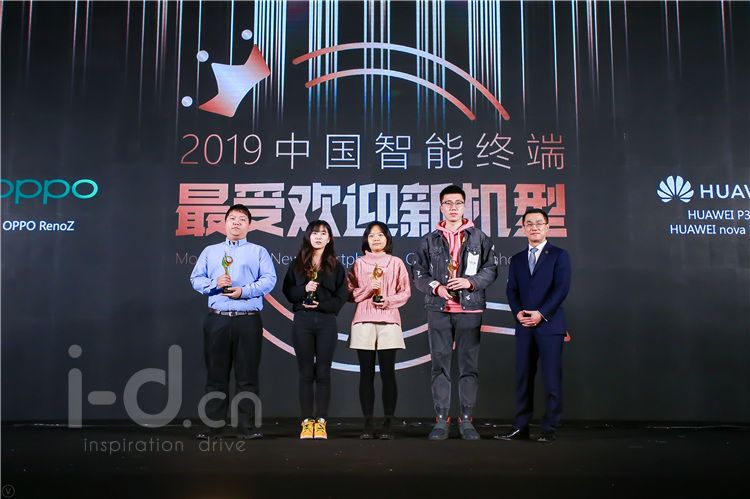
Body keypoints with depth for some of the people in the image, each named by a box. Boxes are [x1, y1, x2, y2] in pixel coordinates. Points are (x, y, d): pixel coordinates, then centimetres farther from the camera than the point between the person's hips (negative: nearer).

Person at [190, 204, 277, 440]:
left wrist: (244, 291, -15)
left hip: (248, 320, -2)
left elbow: (269, 280, -3)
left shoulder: (259, 252, 10)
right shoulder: (210, 251, 18)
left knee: (247, 374, 0)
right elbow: (196, 279, 10)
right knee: (216, 373, 4)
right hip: (217, 320, 2)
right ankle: (213, 425, 11)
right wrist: (215, 284, -9)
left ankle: (248, 425, 6)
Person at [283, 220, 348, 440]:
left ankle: (321, 421, 7)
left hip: (326, 321, 0)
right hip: (302, 321, 1)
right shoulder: (297, 264, 9)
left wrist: (321, 304, -13)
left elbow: (342, 296, 1)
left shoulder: (335, 266, 7)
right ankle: (307, 421, 7)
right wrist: (304, 290, -13)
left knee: (323, 373, 1)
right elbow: (287, 291, 6)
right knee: (306, 373, 2)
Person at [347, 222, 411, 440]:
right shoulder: (359, 263, 11)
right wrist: (368, 288, -10)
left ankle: (388, 424, 3)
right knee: (366, 373, 0)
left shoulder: (396, 262, 9)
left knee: (388, 373, -2)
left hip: (388, 323, -1)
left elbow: (406, 292, 6)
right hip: (363, 322, 1)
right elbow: (351, 292, 6)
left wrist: (389, 300, -10)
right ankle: (367, 423, 5)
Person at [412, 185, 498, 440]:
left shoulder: (479, 237, 9)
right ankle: (441, 419, 9)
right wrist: (436, 287, -9)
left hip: (470, 309, 0)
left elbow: (491, 270, 5)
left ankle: (466, 420, 11)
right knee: (440, 365, 2)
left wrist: (470, 281, -11)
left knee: (469, 366, 2)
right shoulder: (430, 240, 11)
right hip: (438, 310, 1)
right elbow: (419, 274, 8)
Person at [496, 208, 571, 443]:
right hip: (523, 326, 4)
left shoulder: (559, 255, 4)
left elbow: (562, 288, -6)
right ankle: (520, 428, 9)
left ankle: (550, 429, 5)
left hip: (550, 325, -4)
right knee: (523, 378, 4)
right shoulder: (517, 259, 17)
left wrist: (541, 314, -14)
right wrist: (518, 312, -8)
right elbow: (511, 291, 11)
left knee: (551, 379, -3)